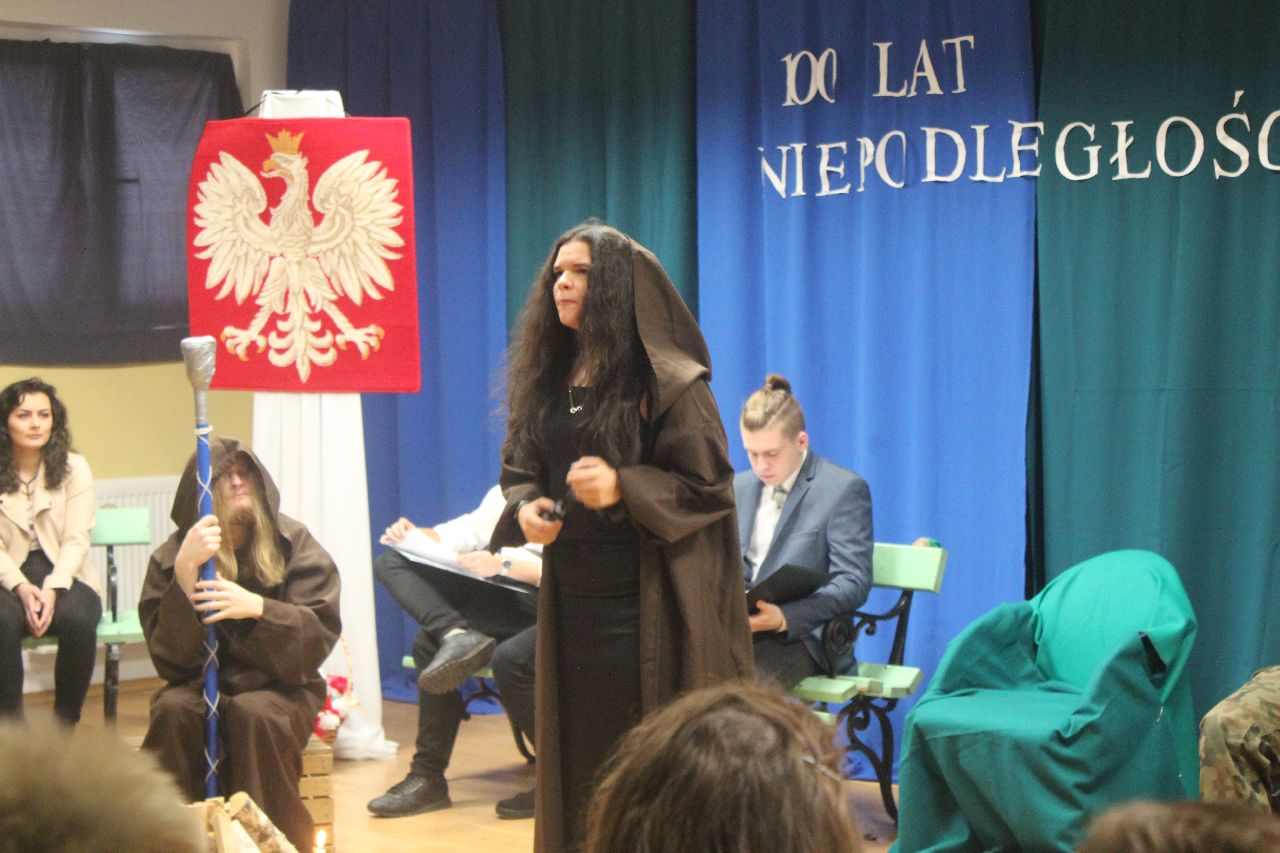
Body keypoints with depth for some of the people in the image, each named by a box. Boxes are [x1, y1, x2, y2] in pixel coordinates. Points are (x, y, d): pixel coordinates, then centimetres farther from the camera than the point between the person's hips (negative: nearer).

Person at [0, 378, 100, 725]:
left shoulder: (74, 468, 3)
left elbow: (76, 540, -4)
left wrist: (53, 589, -20)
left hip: (64, 575, 0)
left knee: (77, 618, -33)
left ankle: (65, 727, -16)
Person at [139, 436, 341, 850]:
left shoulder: (294, 545, 0)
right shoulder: (170, 557, -1)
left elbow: (320, 634, -9)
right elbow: (170, 656, -10)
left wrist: (256, 607, -28)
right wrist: (185, 571, -23)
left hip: (279, 687, -1)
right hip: (202, 686, 1)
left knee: (254, 714, -33)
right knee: (174, 709, -31)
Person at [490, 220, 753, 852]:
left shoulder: (668, 383, -9)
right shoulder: (545, 377, 10)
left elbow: (711, 486, -9)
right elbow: (518, 468, 17)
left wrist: (623, 488, -22)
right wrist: (525, 506, -5)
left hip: (648, 603, -6)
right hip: (571, 599, 6)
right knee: (576, 752, 8)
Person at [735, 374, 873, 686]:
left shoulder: (844, 489, -1)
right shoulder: (739, 487, 19)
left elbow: (854, 583, -8)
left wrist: (784, 617, -23)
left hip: (801, 634, -5)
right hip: (739, 625, 5)